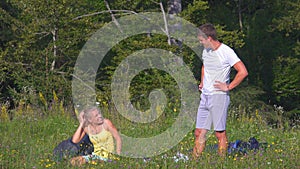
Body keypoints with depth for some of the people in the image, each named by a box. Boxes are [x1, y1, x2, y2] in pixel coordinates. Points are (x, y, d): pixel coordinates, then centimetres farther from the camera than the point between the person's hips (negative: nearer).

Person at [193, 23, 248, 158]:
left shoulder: (226, 52, -12)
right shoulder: (206, 51, 12)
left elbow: (243, 72, -17)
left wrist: (228, 87, -13)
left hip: (219, 96, -7)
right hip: (205, 96, 7)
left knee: (220, 133, -3)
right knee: (199, 133, 6)